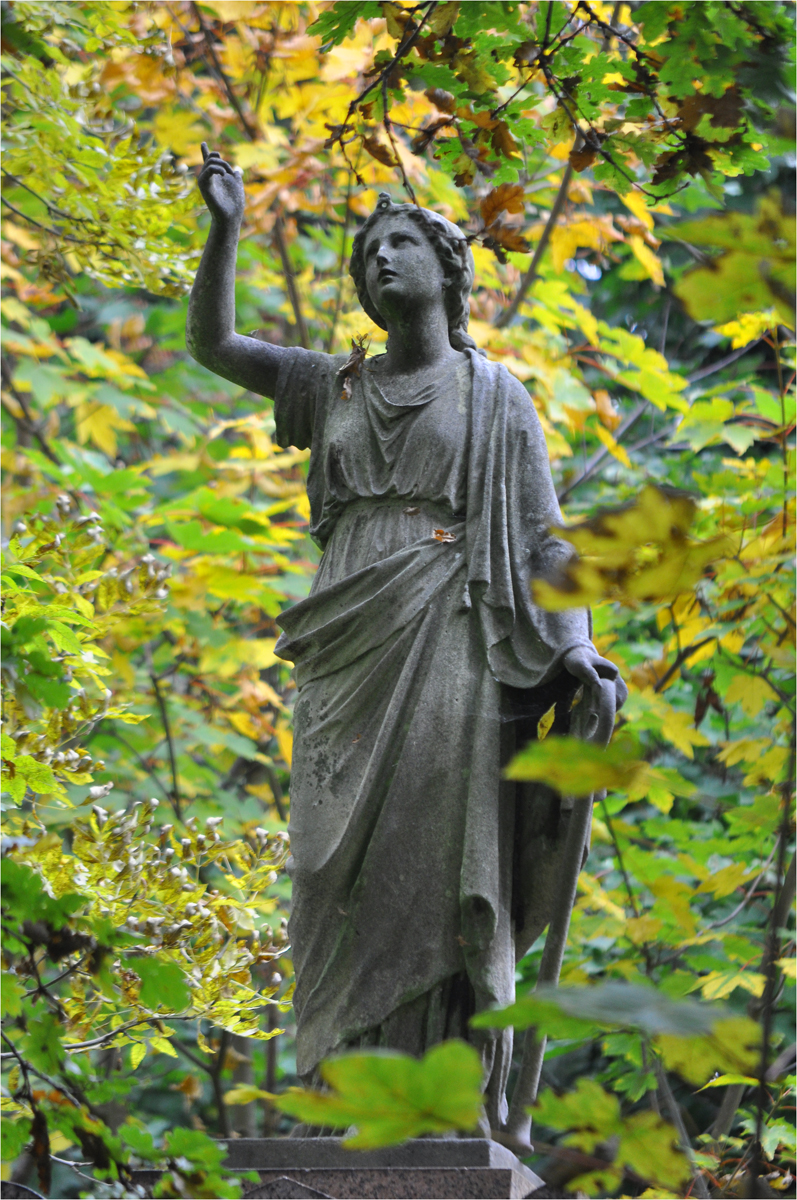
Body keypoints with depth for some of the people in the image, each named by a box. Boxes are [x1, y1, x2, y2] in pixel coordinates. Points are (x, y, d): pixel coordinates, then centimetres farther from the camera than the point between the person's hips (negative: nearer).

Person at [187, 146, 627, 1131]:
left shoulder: (495, 395, 12)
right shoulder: (337, 388, 22)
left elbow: (544, 536, 5)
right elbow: (210, 344, 18)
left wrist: (575, 645, -11)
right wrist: (225, 229, 4)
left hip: (448, 650, -3)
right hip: (348, 659, 3)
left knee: (443, 869, -11)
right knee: (350, 876, -5)